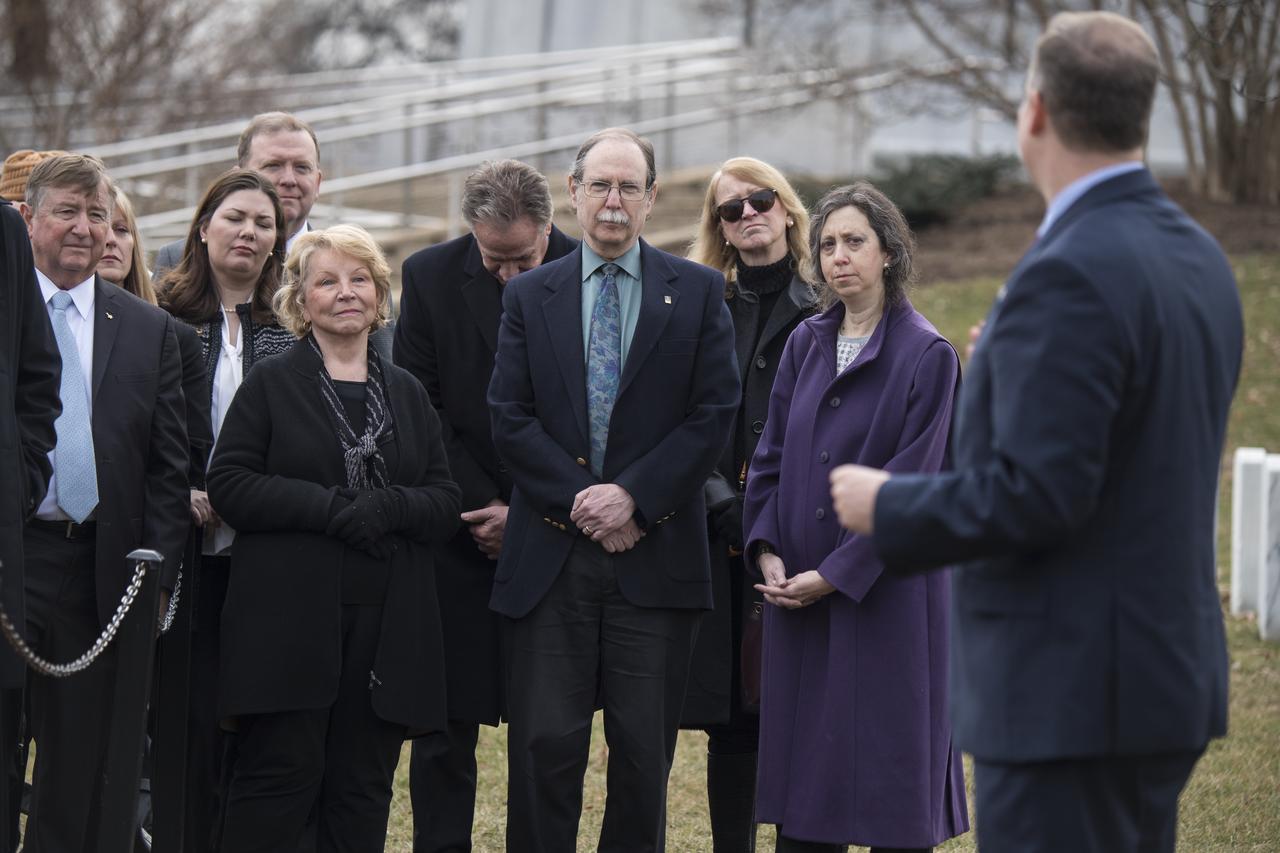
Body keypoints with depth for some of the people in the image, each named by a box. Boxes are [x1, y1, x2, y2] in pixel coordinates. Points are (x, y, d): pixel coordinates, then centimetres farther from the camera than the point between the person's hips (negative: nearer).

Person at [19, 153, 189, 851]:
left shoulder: (149, 330, 10)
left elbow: (169, 470, 9)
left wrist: (156, 575, 0)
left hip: (96, 566, 2)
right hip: (11, 553, -2)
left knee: (79, 764, 8)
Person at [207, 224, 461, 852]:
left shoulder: (406, 393, 17)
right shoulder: (271, 383, 5)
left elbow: (445, 504, 11)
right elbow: (228, 485, -5)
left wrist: (392, 506, -11)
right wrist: (329, 508, -16)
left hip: (386, 622, 4)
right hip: (290, 617, -4)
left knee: (362, 788, 5)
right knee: (280, 776, -7)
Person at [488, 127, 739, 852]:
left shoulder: (699, 293, 6)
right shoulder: (530, 295, 9)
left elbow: (714, 415, -1)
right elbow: (511, 418, 2)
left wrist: (633, 496, -11)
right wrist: (579, 498, -10)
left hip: (656, 556, 0)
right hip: (552, 553, 1)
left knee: (645, 751, 4)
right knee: (545, 743, -2)